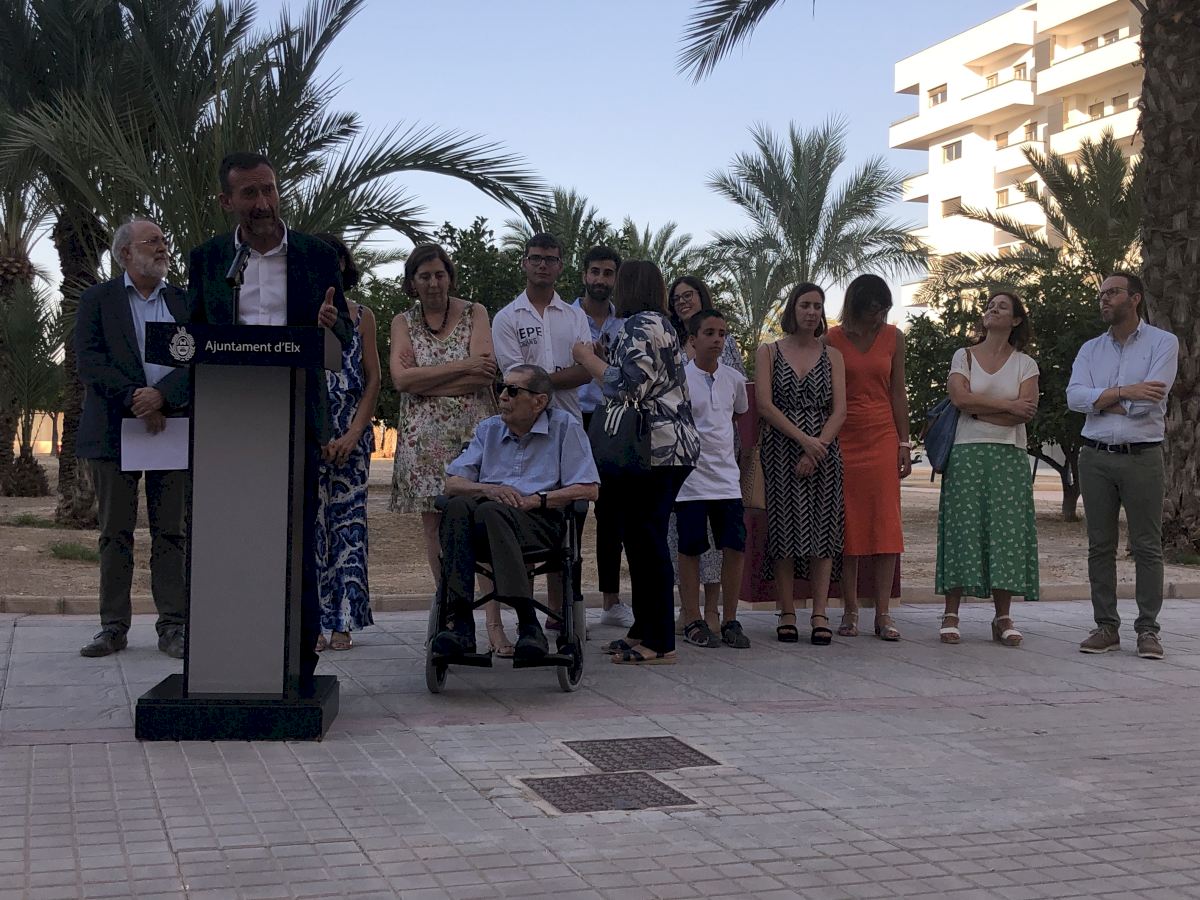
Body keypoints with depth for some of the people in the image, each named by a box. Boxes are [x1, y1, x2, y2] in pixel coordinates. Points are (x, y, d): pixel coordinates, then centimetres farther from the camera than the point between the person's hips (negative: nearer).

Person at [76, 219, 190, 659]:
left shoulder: (184, 301, 13)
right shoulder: (98, 299, 7)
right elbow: (89, 360, -5)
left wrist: (162, 395, -16)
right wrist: (135, 401, -16)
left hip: (172, 425, 1)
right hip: (114, 430, -1)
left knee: (172, 533, 1)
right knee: (115, 533, 3)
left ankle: (173, 627, 4)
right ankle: (113, 627, 9)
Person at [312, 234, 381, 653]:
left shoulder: (362, 316, 10)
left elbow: (373, 380, 6)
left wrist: (353, 435, -5)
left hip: (351, 435, 1)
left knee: (348, 521, 0)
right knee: (309, 520, -5)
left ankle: (342, 621, 4)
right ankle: (312, 622, -1)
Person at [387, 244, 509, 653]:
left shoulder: (475, 313, 6)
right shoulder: (403, 322, 12)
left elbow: (485, 375, -7)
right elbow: (401, 378, -5)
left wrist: (424, 382, -7)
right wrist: (462, 367, -10)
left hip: (474, 430, -2)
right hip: (424, 435, 3)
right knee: (435, 525, 3)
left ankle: (494, 621, -13)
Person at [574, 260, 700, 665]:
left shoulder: (640, 326, -11)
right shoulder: (660, 324, 22)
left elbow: (629, 386, -19)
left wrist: (588, 359, -6)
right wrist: (597, 361, 23)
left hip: (653, 449, -10)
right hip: (672, 446, 10)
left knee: (646, 540, -7)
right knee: (645, 539, 14)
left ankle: (659, 643, -5)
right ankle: (644, 630, 20)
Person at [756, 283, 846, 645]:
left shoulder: (832, 356, 11)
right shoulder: (769, 352, 7)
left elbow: (839, 410, 3)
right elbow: (766, 405, -4)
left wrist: (817, 449, -11)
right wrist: (803, 439, -14)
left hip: (823, 451, 1)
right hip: (780, 449, -1)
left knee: (822, 529, -3)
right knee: (784, 528, -4)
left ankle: (820, 613, -3)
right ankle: (787, 614, 1)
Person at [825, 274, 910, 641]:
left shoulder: (893, 337, 8)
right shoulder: (832, 340, 1)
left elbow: (897, 393, 10)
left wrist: (904, 441, 5)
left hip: (883, 436, 2)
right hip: (843, 438, -2)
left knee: (885, 522, -3)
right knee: (847, 524, 0)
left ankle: (883, 613, -1)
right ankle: (850, 610, 7)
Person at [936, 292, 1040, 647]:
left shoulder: (1025, 364, 11)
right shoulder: (963, 356, 10)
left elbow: (1027, 410, -5)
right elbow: (960, 397, -8)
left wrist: (978, 409, -8)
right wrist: (1007, 406, -7)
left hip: (1010, 457, 1)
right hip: (968, 454, -1)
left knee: (1007, 530, -3)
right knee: (963, 526, -6)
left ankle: (1003, 618, 2)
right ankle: (951, 614, -2)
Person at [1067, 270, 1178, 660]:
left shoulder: (1163, 343, 0)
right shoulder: (1091, 349, 12)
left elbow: (1149, 401, -14)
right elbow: (1074, 396, -5)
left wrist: (1100, 401, -5)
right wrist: (1125, 392, -14)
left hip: (1142, 456, -4)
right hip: (1096, 456, 4)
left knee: (1147, 546, -2)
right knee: (1100, 546, 5)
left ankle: (1147, 629, 3)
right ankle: (1106, 627, 11)